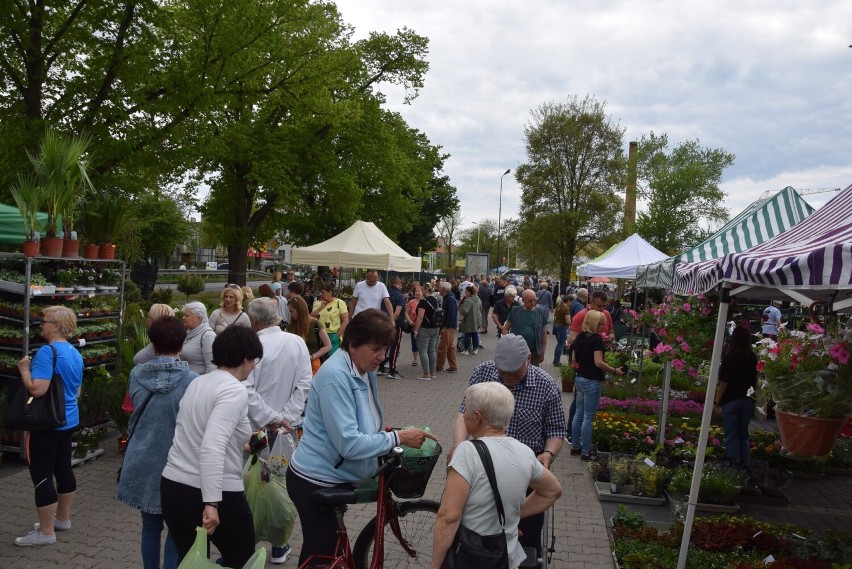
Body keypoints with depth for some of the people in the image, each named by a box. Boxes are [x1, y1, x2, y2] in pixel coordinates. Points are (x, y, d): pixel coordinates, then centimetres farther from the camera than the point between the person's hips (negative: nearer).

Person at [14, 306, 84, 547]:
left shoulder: (47, 351, -19)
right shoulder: (75, 353, 9)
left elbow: (37, 389, -27)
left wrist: (24, 369, -12)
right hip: (68, 420, 9)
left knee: (41, 475, 0)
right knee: (63, 469, 18)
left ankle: (46, 533, 7)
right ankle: (63, 519, 31)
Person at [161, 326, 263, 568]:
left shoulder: (197, 383, 9)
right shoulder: (235, 390, -16)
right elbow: (212, 447, -28)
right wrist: (212, 503, -30)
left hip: (172, 487, 7)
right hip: (217, 495, -7)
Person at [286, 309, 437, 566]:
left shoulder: (364, 370, 1)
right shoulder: (336, 377, -27)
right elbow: (348, 443, -31)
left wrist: (386, 437, 1)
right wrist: (398, 437, -26)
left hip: (334, 478, 9)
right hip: (317, 483, -8)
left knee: (328, 547, 23)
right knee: (320, 553, 8)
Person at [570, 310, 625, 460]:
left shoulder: (579, 338, 8)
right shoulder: (596, 339, -15)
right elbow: (598, 362, -21)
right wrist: (615, 371, -14)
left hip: (579, 379, 8)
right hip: (592, 381, -8)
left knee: (579, 415, 15)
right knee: (588, 418, -1)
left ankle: (575, 446, 23)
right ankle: (586, 452, 5)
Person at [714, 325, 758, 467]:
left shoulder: (729, 357, -14)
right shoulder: (753, 358, 0)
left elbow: (724, 381, -13)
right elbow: (755, 380, 7)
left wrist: (718, 399, -5)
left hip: (731, 400, -4)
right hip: (748, 401, 4)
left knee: (731, 434, 4)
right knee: (743, 433, 16)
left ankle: (733, 462, 4)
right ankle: (744, 462, 18)